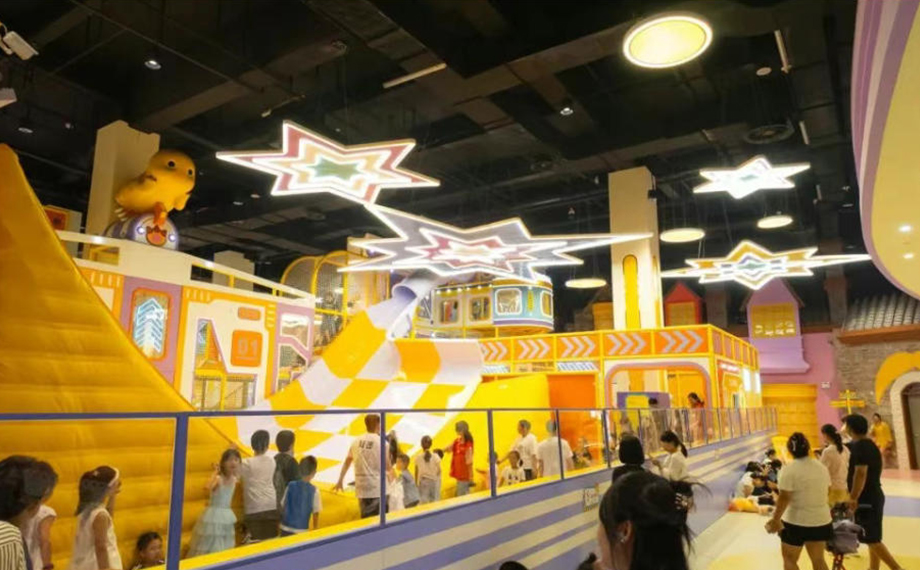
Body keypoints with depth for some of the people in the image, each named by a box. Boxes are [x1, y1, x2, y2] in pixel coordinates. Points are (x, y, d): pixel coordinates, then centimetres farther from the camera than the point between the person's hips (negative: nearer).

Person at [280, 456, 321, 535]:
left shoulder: (291, 486, -2)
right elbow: (316, 514, -7)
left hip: (286, 528, 3)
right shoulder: (314, 491, -10)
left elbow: (283, 506, 4)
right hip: (301, 530, -3)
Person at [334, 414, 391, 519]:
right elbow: (387, 467, -3)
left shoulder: (356, 441, 7)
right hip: (377, 488, -5)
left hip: (361, 488, 5)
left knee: (365, 519, 14)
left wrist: (340, 481, 30)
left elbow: (347, 462, 18)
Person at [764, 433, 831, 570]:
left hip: (796, 521, -6)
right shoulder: (821, 467, 2)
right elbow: (825, 493, 12)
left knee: (789, 559, 9)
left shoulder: (789, 470, -18)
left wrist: (776, 519, -11)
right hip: (820, 520, 6)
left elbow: (784, 498, -20)